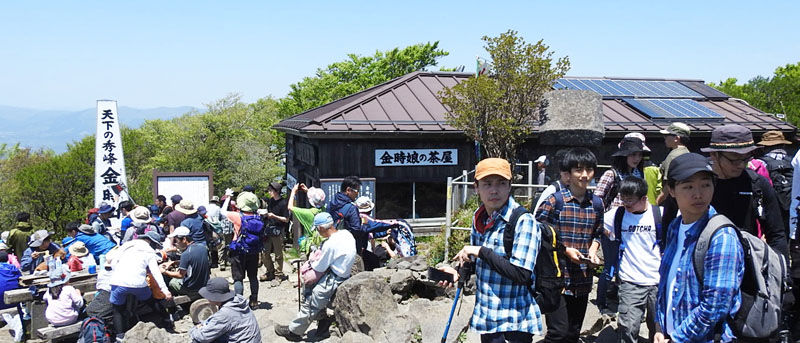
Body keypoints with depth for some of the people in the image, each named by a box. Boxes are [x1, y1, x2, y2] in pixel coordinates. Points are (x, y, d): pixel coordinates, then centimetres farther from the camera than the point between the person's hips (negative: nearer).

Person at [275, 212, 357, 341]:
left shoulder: (330, 244, -27)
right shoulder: (346, 233, -2)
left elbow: (320, 268, -15)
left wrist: (312, 263, 6)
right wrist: (320, 256, 5)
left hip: (334, 280, -9)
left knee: (310, 304, 2)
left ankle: (293, 331, 13)